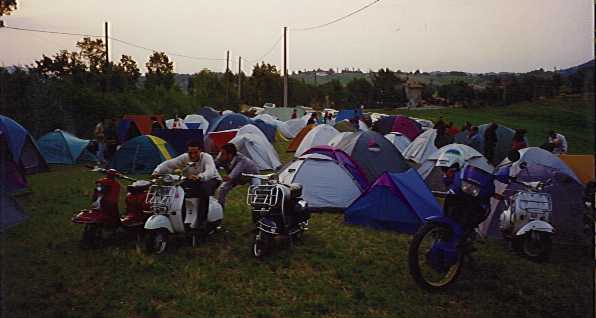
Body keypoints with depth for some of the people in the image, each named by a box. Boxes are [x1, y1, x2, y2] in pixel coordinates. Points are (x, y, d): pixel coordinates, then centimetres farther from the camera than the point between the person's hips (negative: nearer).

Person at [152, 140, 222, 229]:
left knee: (204, 188, -39)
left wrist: (199, 177, -64)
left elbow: (210, 172, -42)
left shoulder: (206, 157, -22)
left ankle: (202, 220, -32)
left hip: (211, 179, -5)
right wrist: (157, 171, -34)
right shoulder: (184, 158, -9)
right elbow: (168, 164, -14)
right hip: (192, 181, 5)